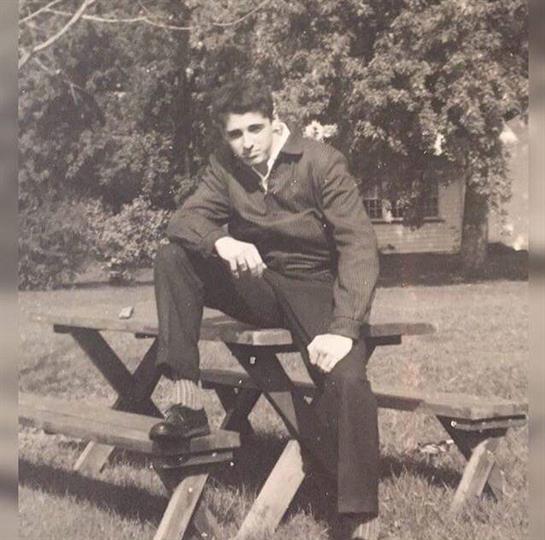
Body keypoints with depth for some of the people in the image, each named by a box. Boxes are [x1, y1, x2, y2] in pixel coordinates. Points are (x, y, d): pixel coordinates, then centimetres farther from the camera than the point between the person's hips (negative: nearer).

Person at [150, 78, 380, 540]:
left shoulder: (322, 162, -15)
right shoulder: (226, 164, 0)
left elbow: (359, 246, -22)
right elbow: (186, 219, -8)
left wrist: (344, 329, -34)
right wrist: (221, 241, -33)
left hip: (318, 289, -4)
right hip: (260, 286, 5)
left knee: (348, 380, -32)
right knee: (172, 258, -15)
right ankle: (189, 402, -17)